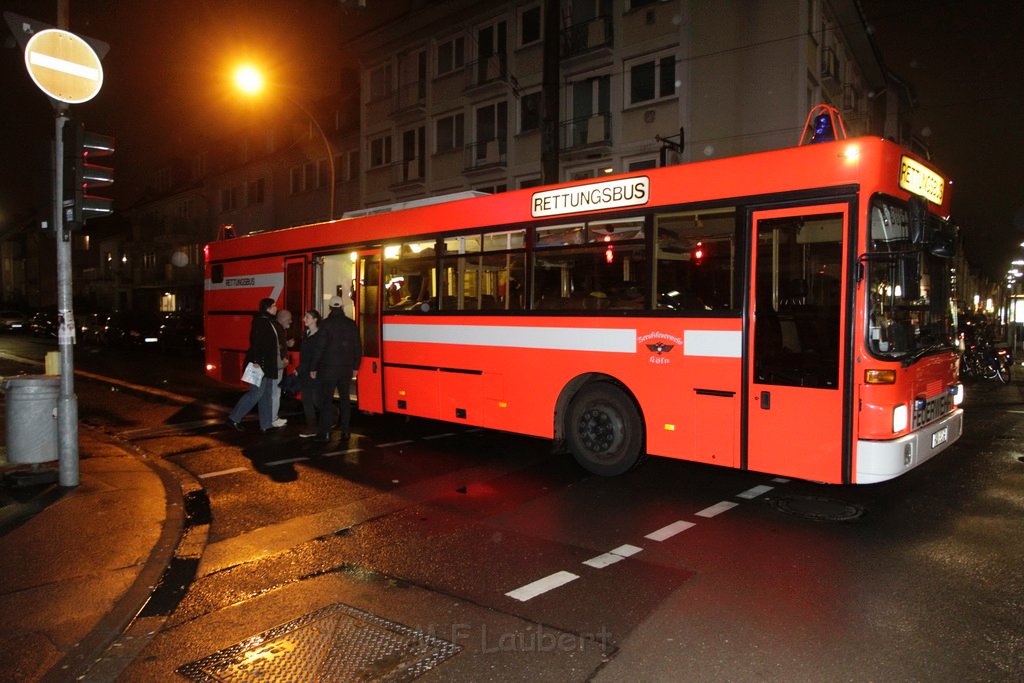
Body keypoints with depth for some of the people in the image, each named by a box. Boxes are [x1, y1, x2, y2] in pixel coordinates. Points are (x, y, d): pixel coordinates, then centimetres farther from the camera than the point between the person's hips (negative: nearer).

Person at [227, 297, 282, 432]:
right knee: (257, 392, -9)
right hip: (260, 364, -10)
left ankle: (266, 425, 15)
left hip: (267, 364, 10)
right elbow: (255, 342, -20)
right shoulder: (260, 321, -13)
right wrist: (255, 361, -25)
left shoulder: (270, 322, 15)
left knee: (266, 394, 10)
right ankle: (234, 418, 1)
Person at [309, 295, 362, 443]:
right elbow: (357, 347, 9)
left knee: (326, 399, 0)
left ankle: (325, 433, -2)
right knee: (345, 398, 12)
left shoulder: (326, 324, -8)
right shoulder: (351, 324, 5)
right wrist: (355, 366, 18)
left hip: (329, 368, -4)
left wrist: (313, 368, -3)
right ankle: (345, 431, 14)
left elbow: (319, 348, -10)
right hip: (346, 368, 4)